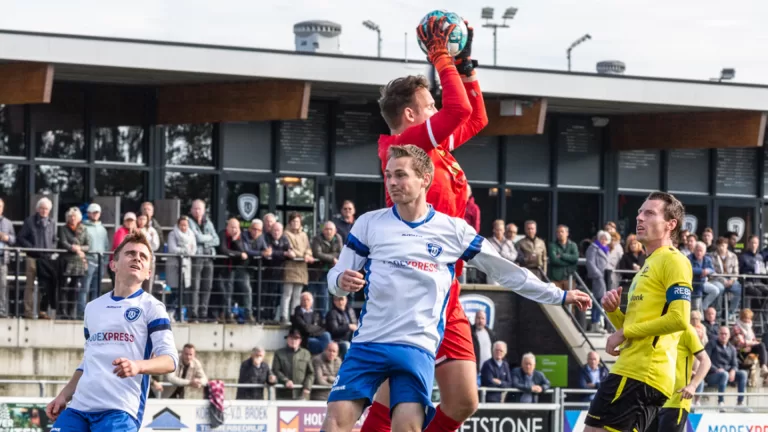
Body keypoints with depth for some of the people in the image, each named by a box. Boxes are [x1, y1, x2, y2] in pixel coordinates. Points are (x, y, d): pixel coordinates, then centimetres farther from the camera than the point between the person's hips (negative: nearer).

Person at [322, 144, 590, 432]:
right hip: (368, 343, 1)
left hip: (417, 347, -1)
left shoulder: (453, 230, 4)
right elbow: (336, 277, 9)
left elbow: (505, 271, 11)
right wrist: (341, 281, -17)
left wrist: (559, 296, 12)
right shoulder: (369, 224, 6)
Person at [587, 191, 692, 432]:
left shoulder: (673, 261, -6)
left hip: (641, 373, -10)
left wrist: (624, 333, -11)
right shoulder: (649, 265, 25)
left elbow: (679, 319, -18)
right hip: (633, 370, 10)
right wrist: (613, 311, 6)